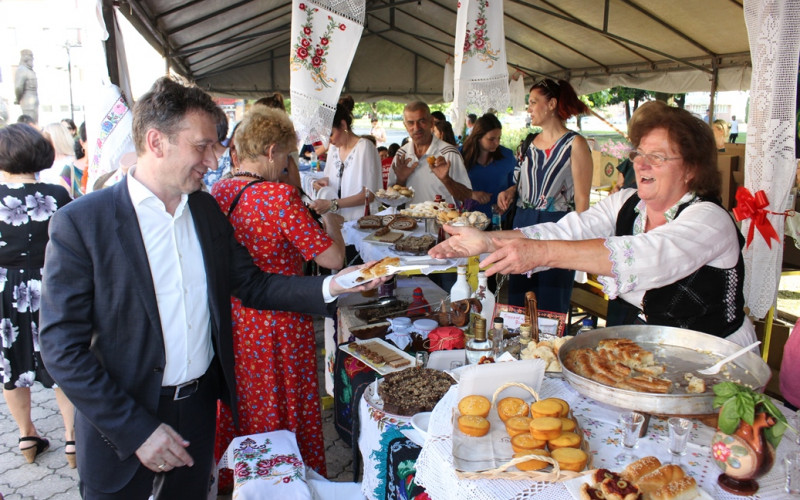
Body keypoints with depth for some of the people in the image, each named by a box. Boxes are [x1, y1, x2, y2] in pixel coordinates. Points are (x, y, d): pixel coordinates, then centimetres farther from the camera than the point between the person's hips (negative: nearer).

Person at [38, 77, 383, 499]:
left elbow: (250, 284, 6)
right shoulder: (80, 223, -16)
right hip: (121, 428, -5)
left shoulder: (206, 209, 2)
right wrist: (136, 430, -16)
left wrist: (328, 287, -9)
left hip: (200, 408, 5)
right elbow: (62, 346, -15)